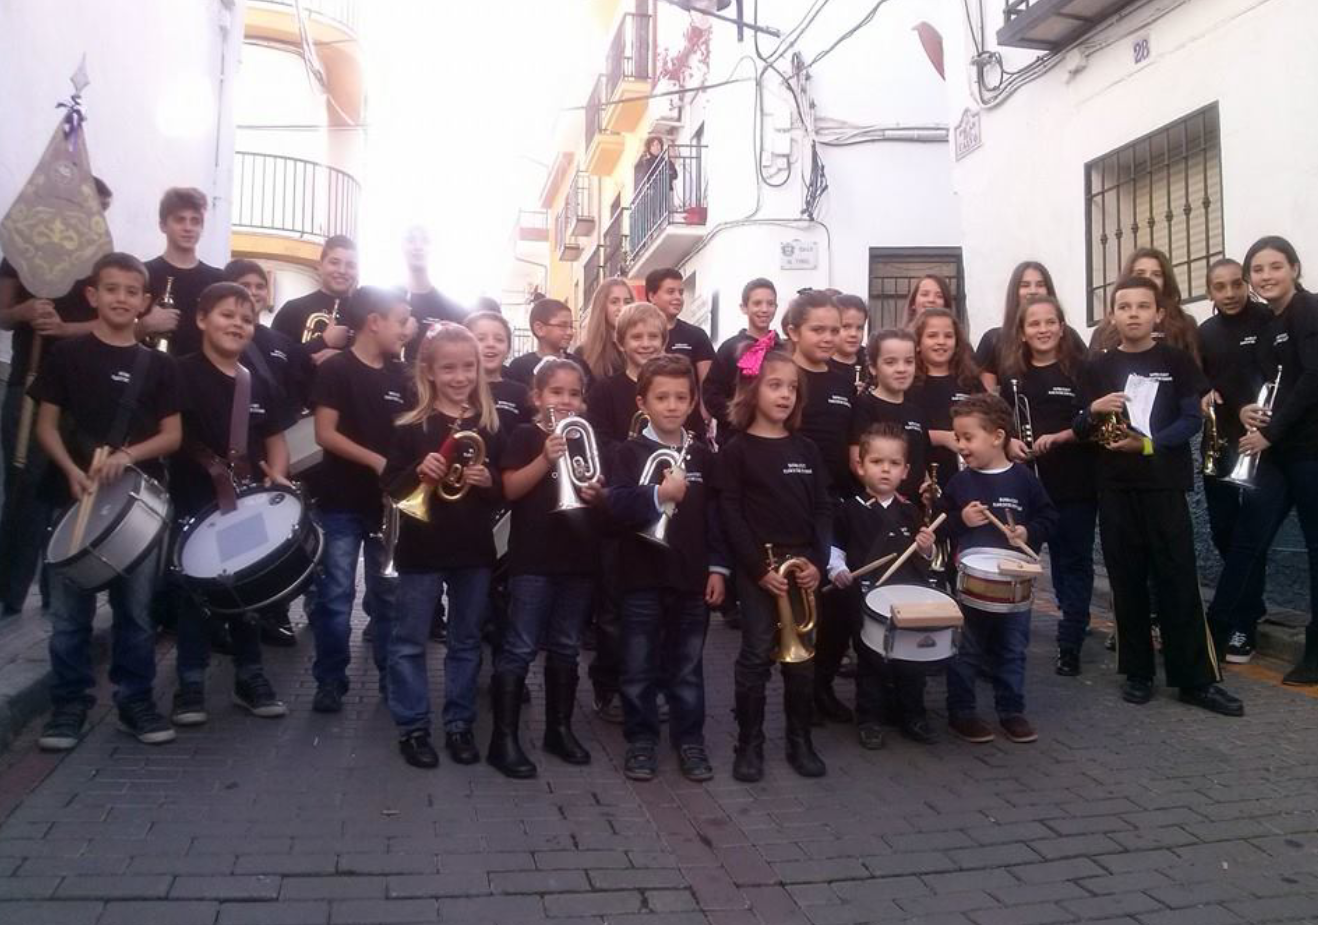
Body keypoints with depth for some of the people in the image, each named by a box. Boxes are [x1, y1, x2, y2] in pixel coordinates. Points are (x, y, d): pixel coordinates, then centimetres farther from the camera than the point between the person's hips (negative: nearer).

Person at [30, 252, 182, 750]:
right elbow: (46, 425, 3)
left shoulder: (158, 365, 7)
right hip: (75, 497, -1)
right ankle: (69, 705, 15)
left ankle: (136, 701, 17)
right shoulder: (67, 354, 3)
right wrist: (72, 471, -14)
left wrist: (127, 455, -12)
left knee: (136, 608, 6)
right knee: (69, 611, 3)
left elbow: (172, 435, 6)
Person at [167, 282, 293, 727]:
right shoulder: (182, 374, -5)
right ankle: (191, 684, 16)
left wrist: (275, 475, -2)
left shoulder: (260, 386, 10)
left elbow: (276, 440, 15)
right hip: (195, 504, -4)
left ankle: (250, 678, 24)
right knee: (195, 593, 4)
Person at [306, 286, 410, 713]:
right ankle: (330, 680, 13)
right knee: (336, 596, 1)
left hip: (390, 502, 5)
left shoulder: (400, 377, 9)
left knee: (390, 595, 11)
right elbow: (325, 433, -12)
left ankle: (393, 676, 21)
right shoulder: (336, 369, -6)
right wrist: (377, 462, -19)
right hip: (342, 503, -5)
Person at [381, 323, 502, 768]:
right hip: (422, 548, -2)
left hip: (474, 549, 3)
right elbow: (390, 485, -5)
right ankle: (412, 728, 20)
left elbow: (508, 488, 7)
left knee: (466, 641, 13)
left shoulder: (491, 424, 2)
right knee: (409, 642, 6)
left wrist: (489, 480, -14)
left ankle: (459, 725, 26)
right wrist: (418, 472, -23)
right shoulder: (411, 425, -5)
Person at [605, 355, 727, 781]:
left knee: (687, 668, 12)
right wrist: (658, 495, -33)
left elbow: (716, 516, 9)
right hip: (642, 578, -2)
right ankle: (641, 741, 21)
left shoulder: (702, 457, 7)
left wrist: (717, 568, 4)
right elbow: (617, 505, -18)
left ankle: (689, 740, 24)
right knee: (639, 669, 8)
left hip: (692, 578, 3)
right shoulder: (630, 452, -4)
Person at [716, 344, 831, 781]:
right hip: (757, 566, -4)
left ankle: (800, 740, 22)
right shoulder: (737, 450, -4)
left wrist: (816, 560, -6)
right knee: (756, 655, 0)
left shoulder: (806, 449, 9)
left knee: (802, 655, 9)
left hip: (802, 563, 4)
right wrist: (759, 567, -15)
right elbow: (730, 515, -8)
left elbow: (823, 508, 7)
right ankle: (749, 744, 12)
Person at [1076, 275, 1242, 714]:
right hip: (1115, 487, 2)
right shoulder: (1097, 368, 9)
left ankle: (1197, 679, 5)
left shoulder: (1176, 361, 4)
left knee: (1178, 581, -2)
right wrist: (1094, 411, -14)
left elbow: (1192, 419, -3)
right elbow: (1081, 430, 8)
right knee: (1127, 582, 5)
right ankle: (1138, 673, 15)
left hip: (1165, 485, -2)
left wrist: (1149, 444, -18)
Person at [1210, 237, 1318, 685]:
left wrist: (1270, 432, -17)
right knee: (1247, 538, 6)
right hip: (1279, 448, 7)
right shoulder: (1266, 324, 15)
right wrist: (1246, 409, -5)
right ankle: (1218, 632, 13)